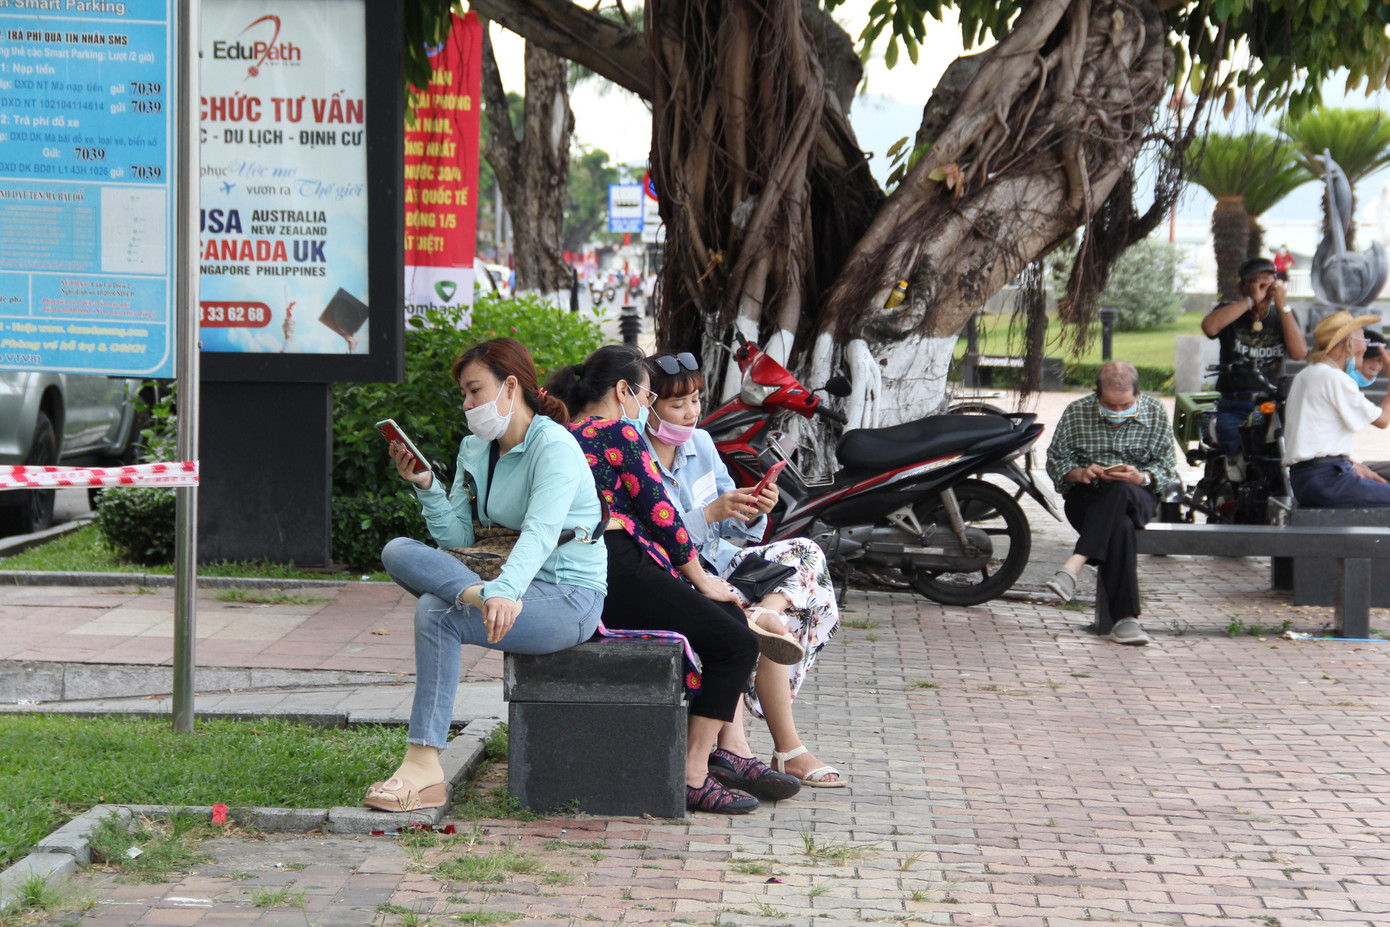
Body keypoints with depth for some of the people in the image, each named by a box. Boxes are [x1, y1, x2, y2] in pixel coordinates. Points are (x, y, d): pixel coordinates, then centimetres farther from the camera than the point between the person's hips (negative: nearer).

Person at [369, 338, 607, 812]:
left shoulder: (554, 446, -13)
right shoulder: (474, 449, 11)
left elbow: (541, 532, -30)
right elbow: (458, 537, 8)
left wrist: (504, 591, -47)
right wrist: (426, 486, -7)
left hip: (569, 598, -8)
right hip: (515, 582, 8)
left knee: (438, 616, -29)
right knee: (399, 552, -9)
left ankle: (424, 768, -31)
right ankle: (478, 595, -32)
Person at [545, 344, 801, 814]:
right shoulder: (618, 432, -5)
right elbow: (659, 511, -7)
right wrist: (701, 578, 4)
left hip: (579, 585, 10)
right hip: (622, 575, -10)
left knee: (734, 623, 17)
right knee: (737, 645, -7)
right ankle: (692, 776, -9)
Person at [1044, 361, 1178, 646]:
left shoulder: (1155, 414, 3)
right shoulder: (1076, 413, 2)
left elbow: (1166, 468, 2)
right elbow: (1055, 461, 6)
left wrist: (1141, 477, -20)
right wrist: (1080, 473, -17)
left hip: (1137, 496, 1)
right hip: (1086, 497, -1)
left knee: (1121, 491, -40)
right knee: (1119, 527, -37)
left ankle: (1073, 566, -47)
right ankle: (1126, 618, -42)